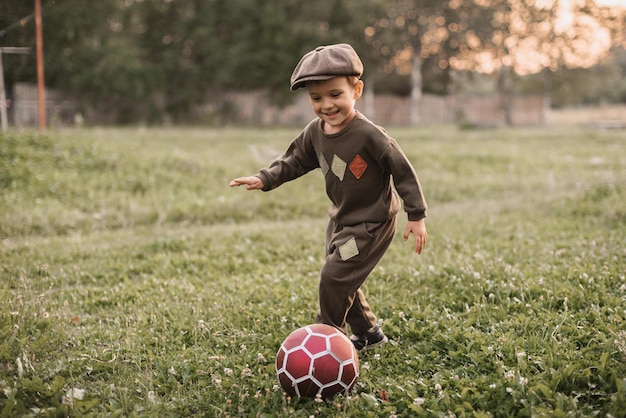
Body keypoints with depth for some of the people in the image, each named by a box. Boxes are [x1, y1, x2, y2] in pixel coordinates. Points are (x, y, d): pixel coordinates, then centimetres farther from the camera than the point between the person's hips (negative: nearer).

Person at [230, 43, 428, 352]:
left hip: (371, 223, -8)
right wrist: (265, 179, -6)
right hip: (340, 219, 8)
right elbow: (294, 161, 9)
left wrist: (416, 216, -17)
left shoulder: (369, 136, -27)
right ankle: (368, 333, 33)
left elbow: (403, 171, -20)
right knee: (341, 280, 15)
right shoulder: (315, 132, -6)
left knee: (333, 276, -13)